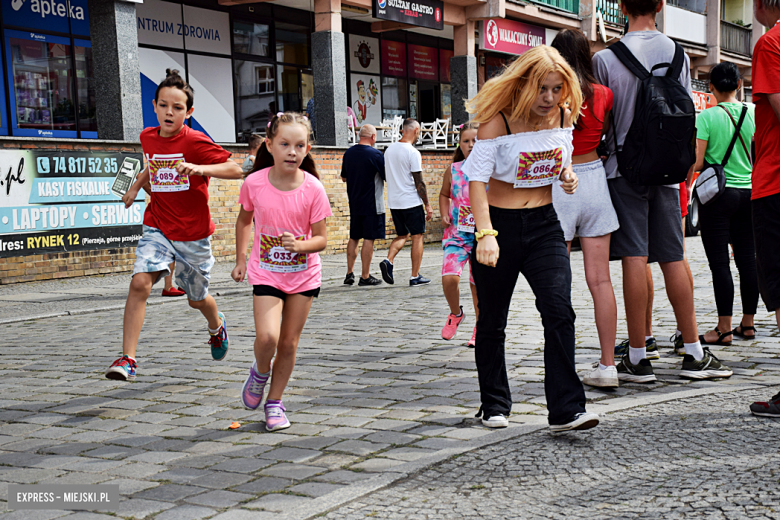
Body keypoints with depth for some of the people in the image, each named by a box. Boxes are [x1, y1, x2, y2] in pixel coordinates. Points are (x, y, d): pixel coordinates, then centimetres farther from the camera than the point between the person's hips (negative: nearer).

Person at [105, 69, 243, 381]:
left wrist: (200, 168, -36)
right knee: (140, 282, -21)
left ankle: (217, 326, 51)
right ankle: (128, 359, -18)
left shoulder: (195, 142, -15)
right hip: (158, 228, 3)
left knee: (197, 299, 14)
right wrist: (136, 185, 10)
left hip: (193, 232, -3)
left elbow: (236, 170, -21)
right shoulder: (148, 138, 2)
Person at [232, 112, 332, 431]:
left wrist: (299, 245, -29)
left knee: (289, 343, 7)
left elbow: (321, 239, -9)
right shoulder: (254, 183, -12)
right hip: (266, 273, -1)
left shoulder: (313, 188, -14)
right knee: (267, 337, -18)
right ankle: (260, 373, 16)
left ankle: (274, 402, 27)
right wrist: (240, 259, 8)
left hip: (304, 275, 1)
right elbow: (244, 219, 9)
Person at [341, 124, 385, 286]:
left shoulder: (348, 153, 6)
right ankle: (365, 276, -1)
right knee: (369, 238, -2)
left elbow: (344, 178, 17)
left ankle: (349, 273, 14)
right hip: (371, 203, -6)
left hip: (354, 203, 6)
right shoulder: (375, 154, -13)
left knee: (354, 238, 14)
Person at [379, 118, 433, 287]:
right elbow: (419, 182, -14)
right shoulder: (412, 152, -14)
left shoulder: (389, 150, 8)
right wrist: (427, 205, -7)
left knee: (402, 235, 19)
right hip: (411, 202, -7)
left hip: (393, 202, 7)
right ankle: (415, 277, 6)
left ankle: (388, 261, -5)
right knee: (417, 236, 4)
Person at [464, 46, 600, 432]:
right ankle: (494, 405, 26)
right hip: (500, 226, -3)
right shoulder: (497, 121, -14)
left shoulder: (563, 115, 1)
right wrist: (485, 234, -32)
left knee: (559, 311, -14)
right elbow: (477, 179, -20)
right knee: (492, 321, 9)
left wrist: (567, 175, -5)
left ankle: (566, 410, -11)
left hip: (544, 226, 3)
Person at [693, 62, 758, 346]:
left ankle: (724, 328, 0)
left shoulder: (707, 117, -10)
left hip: (718, 194, -5)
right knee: (747, 259, 10)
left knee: (719, 262, -2)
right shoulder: (754, 113, 3)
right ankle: (748, 323, 18)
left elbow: (697, 163, -12)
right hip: (749, 192, 5)